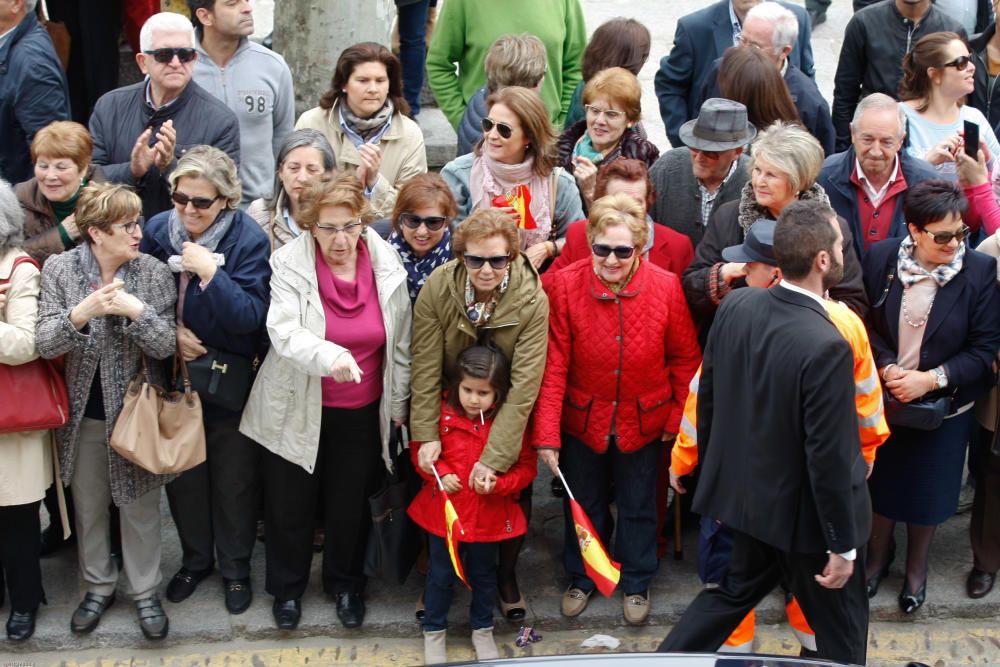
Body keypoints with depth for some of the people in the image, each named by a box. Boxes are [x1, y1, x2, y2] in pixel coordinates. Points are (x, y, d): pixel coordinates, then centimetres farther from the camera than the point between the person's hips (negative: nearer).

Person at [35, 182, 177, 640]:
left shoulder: (153, 272, -10)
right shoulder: (59, 268, -9)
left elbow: (166, 346, -12)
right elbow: (44, 345, -15)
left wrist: (138, 311, -29)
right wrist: (82, 313, -33)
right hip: (83, 413, 1)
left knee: (140, 506, 10)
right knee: (88, 505, 16)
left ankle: (144, 592, 27)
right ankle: (98, 586, 35)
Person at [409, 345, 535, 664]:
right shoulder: (441, 413, -14)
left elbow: (526, 467, -7)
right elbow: (420, 451, 1)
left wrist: (498, 484, -22)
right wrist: (441, 473, -15)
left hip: (488, 515, 0)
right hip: (444, 512, 0)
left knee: (483, 574, 20)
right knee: (441, 574, 16)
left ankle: (482, 630, 42)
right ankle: (434, 631, 36)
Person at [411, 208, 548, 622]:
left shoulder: (532, 300, -28)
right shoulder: (437, 288, -23)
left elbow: (525, 384, -28)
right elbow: (425, 367, -18)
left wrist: (494, 457, -30)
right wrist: (427, 434, -22)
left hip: (507, 414, -1)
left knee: (517, 497, 5)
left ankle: (505, 574, 32)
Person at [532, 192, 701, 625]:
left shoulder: (666, 287, -17)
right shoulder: (565, 285, -19)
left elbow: (685, 359, -4)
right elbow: (553, 365, -17)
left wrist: (679, 420, -3)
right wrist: (546, 433, -19)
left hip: (643, 422, 0)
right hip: (582, 419, 0)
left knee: (638, 507, 19)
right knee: (584, 504, 20)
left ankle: (636, 584, 42)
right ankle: (582, 578, 44)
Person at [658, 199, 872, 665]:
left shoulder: (733, 307, -9)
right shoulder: (827, 347, -30)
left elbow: (706, 397, 3)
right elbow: (828, 459, -24)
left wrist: (714, 469, 19)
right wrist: (843, 546, -13)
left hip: (744, 493, 6)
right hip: (805, 516, -6)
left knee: (735, 590, 29)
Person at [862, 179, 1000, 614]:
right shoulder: (881, 259, -12)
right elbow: (866, 323, -4)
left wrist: (932, 378, -23)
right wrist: (887, 367, -20)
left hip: (943, 404, -1)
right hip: (884, 399, 1)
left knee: (928, 492, 14)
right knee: (881, 482, 17)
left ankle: (916, 569, 40)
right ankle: (877, 556, 43)